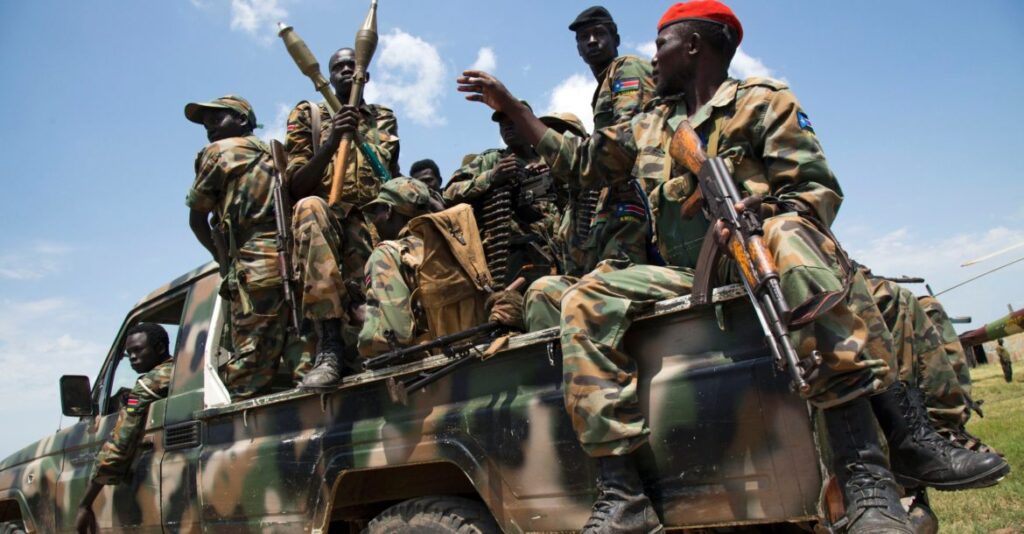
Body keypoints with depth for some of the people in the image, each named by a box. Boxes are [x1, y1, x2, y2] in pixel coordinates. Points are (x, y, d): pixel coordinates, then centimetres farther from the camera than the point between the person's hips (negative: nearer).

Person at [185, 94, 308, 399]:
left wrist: (222, 257, 27)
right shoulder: (273, 153, 29)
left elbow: (197, 219, 17)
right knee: (300, 350, 4)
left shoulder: (219, 152, 11)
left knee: (247, 368, -9)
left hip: (257, 266, -6)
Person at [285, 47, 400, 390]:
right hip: (327, 217, -1)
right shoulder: (308, 116, 18)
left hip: (375, 219, 2)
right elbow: (296, 187, 4)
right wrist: (332, 141, -9)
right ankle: (329, 346, -43)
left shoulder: (384, 119, 25)